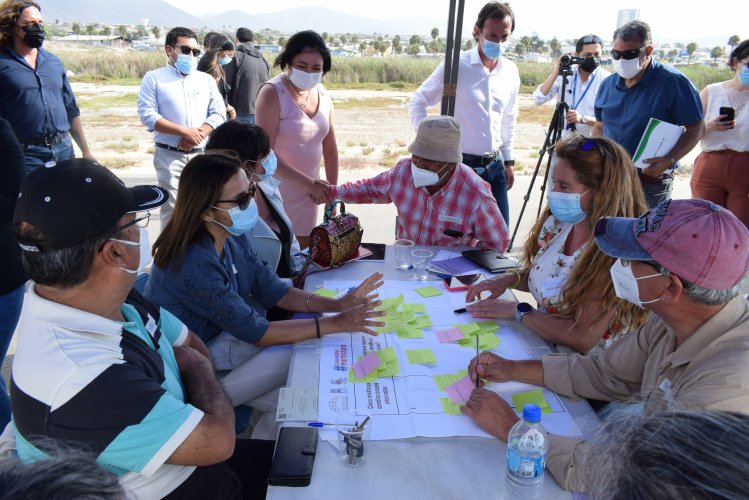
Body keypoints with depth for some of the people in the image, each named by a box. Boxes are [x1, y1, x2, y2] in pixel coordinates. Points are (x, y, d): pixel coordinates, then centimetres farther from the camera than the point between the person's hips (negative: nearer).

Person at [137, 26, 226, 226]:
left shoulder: (206, 79, 15)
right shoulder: (154, 78, 4)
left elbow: (219, 113, 6)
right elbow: (147, 115, -7)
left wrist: (198, 135, -12)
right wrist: (186, 132, -16)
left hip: (202, 154, 3)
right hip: (169, 155, -3)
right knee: (172, 210, -4)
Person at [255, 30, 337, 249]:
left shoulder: (323, 94, 4)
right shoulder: (272, 93, -13)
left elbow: (330, 148, 10)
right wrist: (310, 183, -23)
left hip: (307, 195, 6)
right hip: (274, 193, -5)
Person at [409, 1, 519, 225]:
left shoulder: (511, 72, 5)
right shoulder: (456, 65, -11)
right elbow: (417, 102, -4)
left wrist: (508, 160, 16)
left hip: (495, 166, 5)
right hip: (460, 166, -5)